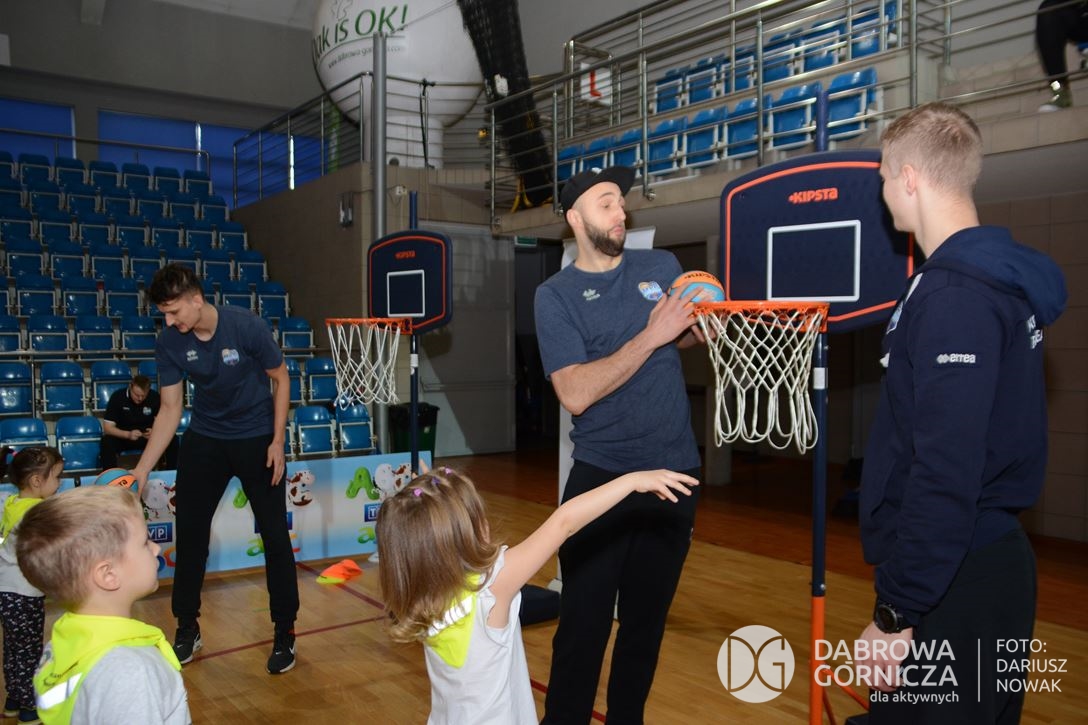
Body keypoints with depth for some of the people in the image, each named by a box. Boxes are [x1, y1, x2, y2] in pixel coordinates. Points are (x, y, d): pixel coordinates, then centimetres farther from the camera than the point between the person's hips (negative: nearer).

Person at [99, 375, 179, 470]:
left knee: (173, 440, -24)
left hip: (147, 435, 2)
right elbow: (107, 428, -16)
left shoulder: (155, 397, -12)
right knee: (107, 442, -34)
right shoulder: (117, 396, -16)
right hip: (122, 436, -1)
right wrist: (128, 434, -35)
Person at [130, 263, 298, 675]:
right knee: (190, 532, 7)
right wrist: (142, 469, -11)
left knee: (275, 534, -1)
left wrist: (277, 442, -12)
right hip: (204, 439, 4)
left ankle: (285, 632, 13)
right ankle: (187, 628, 26)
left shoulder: (247, 327, -21)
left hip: (257, 438, -3)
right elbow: (169, 410, -4)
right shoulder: (169, 344, -11)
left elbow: (281, 380, -9)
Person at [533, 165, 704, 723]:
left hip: (673, 472, 4)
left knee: (647, 619, 15)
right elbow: (575, 394, -18)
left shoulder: (662, 267, 4)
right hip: (600, 477, -3)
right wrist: (650, 337, -21)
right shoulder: (555, 296, -6)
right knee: (583, 623, 1)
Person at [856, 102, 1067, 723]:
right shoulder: (1002, 277, 9)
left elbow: (946, 470, -26)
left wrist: (896, 613, -22)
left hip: (952, 585, -9)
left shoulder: (954, 292, -21)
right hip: (992, 561, 10)